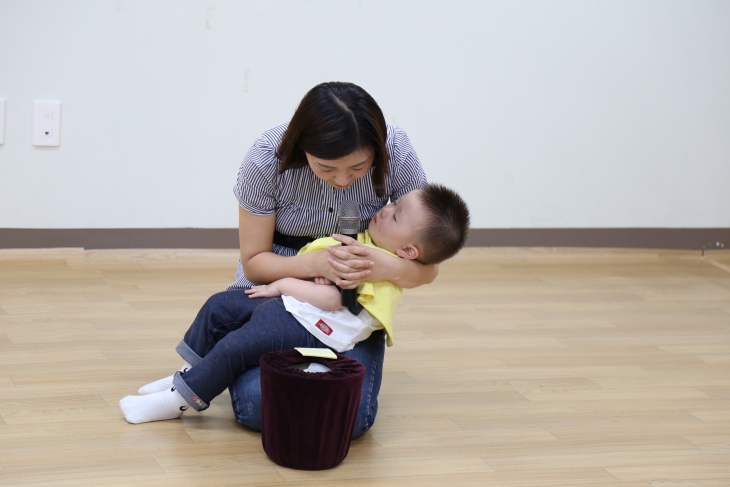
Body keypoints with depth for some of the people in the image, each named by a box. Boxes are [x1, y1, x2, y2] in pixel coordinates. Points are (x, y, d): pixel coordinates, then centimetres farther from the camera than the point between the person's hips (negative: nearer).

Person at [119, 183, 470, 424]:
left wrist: (283, 284, -12)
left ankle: (179, 400, -5)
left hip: (306, 332, -10)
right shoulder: (359, 240, 10)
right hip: (283, 304, 10)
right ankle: (189, 373, 16)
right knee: (218, 308, 6)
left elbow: (331, 298, -23)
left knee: (235, 346, -19)